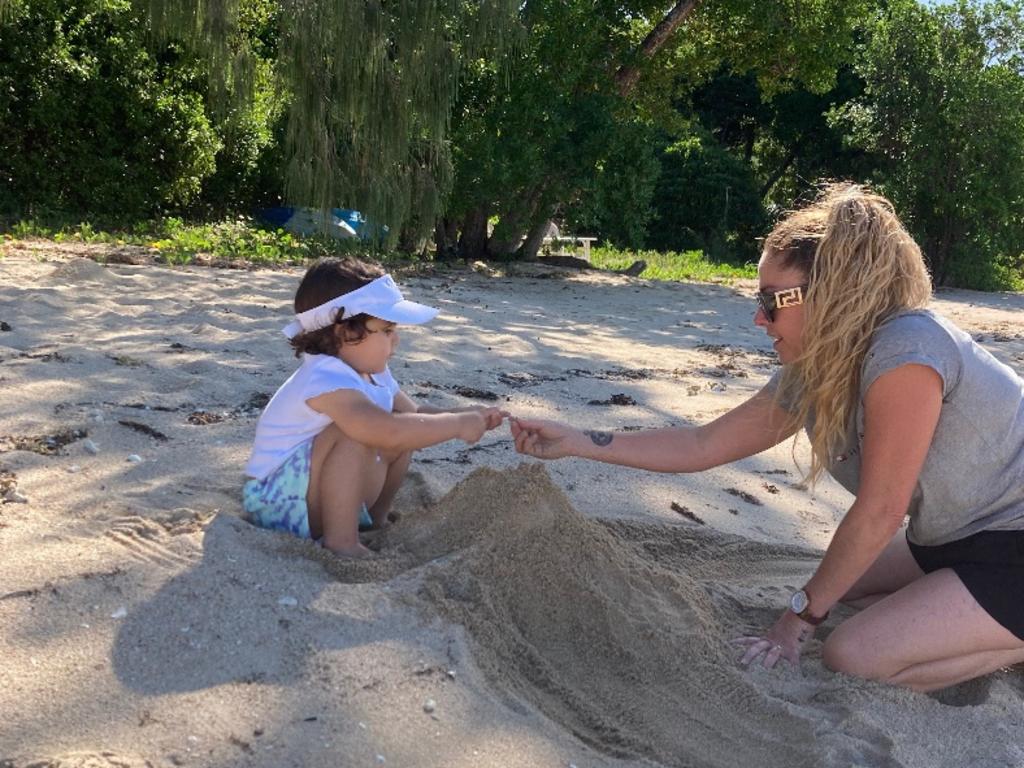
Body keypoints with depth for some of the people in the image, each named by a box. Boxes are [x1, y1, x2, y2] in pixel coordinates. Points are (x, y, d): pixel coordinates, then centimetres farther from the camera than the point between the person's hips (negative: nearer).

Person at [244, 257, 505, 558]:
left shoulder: (370, 373, 2)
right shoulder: (326, 380, -30)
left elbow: (413, 412, 12)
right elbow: (390, 431, -43)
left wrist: (467, 417, -6)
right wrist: (457, 424, -31)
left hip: (318, 496, 10)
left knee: (408, 429, 5)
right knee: (357, 433, -32)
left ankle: (375, 517, 16)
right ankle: (341, 540, -23)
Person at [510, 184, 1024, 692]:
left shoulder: (906, 353, -29)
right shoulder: (808, 375, -3)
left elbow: (879, 512, -24)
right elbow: (703, 445, 3)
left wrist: (803, 612, -13)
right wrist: (577, 442, -1)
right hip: (956, 542, 9)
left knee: (853, 657, -19)